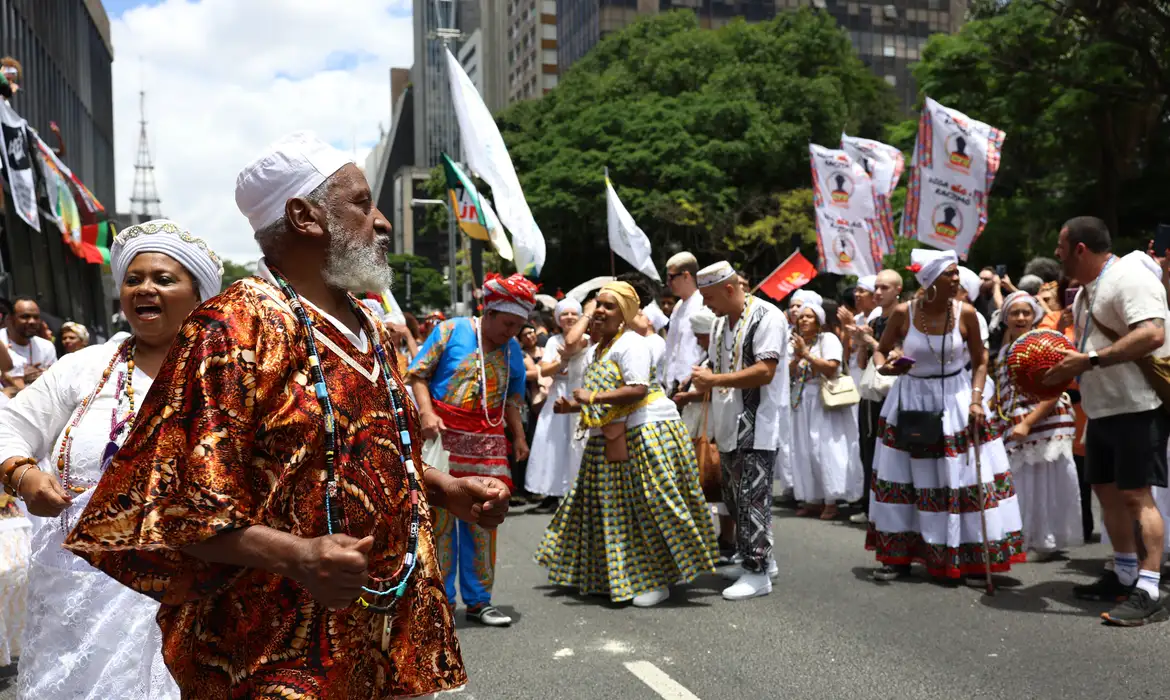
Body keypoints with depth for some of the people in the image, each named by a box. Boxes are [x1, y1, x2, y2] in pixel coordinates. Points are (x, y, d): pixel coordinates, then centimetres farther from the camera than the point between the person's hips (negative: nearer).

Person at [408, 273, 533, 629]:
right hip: (444, 434, -4)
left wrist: (519, 436, 8)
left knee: (483, 522, 6)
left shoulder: (513, 350, 10)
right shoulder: (451, 330, -4)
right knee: (440, 518, 0)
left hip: (487, 442, 4)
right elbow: (417, 374, -3)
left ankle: (478, 600, 16)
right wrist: (426, 412, -17)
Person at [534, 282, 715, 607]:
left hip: (646, 432, -9)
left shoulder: (631, 343, -11)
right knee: (611, 508, 13)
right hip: (610, 439, 9)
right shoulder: (594, 351, 16)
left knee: (650, 508, -6)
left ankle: (659, 580, 4)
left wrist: (592, 398, -20)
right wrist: (573, 406, 3)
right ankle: (612, 573, 26)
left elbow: (637, 390, -22)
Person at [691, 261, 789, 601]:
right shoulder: (720, 324, 15)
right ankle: (758, 558, 29)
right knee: (735, 497, 15)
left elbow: (764, 372, -21)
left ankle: (757, 572, 1)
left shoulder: (767, 317, -12)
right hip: (729, 427, 9)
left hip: (757, 428, -9)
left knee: (752, 499, -6)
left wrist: (714, 379, -19)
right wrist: (702, 385, 6)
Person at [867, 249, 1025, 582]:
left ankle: (974, 554, 16)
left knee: (965, 477, 1)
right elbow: (881, 350, 3)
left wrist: (976, 399, -11)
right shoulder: (903, 313, -10)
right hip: (912, 400, 0)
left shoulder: (965, 313, -9)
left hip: (956, 399, 0)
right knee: (903, 479, 6)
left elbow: (979, 360, 0)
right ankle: (899, 555, 19)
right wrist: (884, 367, -19)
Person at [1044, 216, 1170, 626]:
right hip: (1102, 408, 10)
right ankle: (1124, 577, 26)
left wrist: (1091, 360, -29)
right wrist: (1064, 368, 7)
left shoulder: (1128, 278, -15)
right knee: (1106, 490, 14)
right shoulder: (1086, 289, 16)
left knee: (1136, 495, -12)